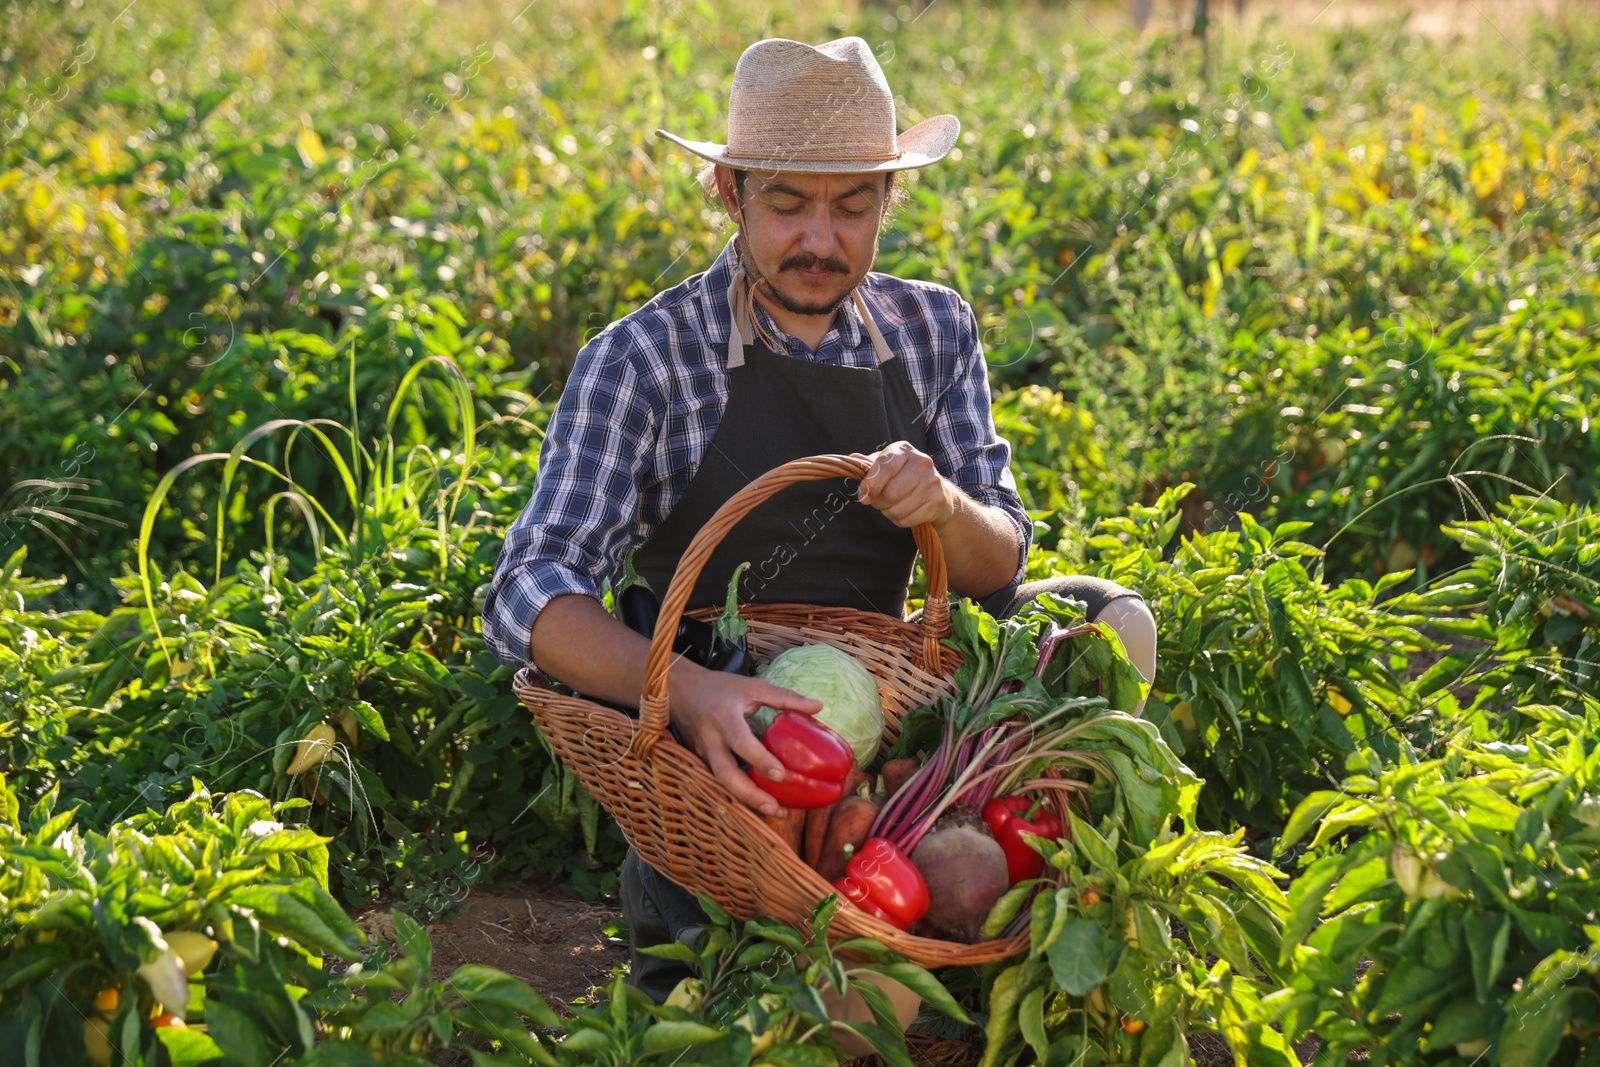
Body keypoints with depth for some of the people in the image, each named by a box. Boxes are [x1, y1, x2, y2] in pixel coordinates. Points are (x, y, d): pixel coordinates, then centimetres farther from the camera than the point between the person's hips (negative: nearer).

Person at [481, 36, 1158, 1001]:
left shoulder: (934, 332, 3)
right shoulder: (642, 361, -13)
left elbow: (997, 572, 3)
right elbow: (531, 595, -23)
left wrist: (943, 506, -22)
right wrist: (683, 690, -43)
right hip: (712, 736, -5)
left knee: (1109, 619, -11)